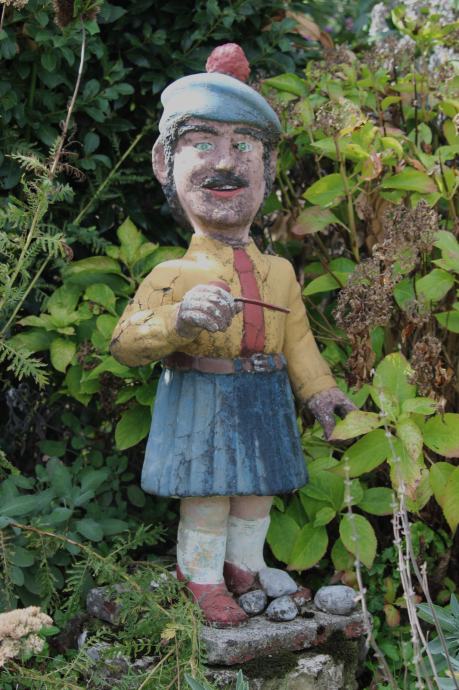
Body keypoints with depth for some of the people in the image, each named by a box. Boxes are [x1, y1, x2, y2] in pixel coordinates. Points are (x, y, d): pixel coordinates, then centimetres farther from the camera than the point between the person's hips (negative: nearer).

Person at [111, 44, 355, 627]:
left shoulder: (279, 271, 6)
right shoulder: (175, 275, -9)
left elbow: (298, 339, 11)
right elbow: (126, 342, -14)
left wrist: (319, 390, 2)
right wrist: (180, 319, -30)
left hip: (263, 402, 4)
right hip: (199, 402, -4)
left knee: (256, 498, 15)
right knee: (205, 503, 3)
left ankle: (244, 568, 36)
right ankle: (206, 581, 23)